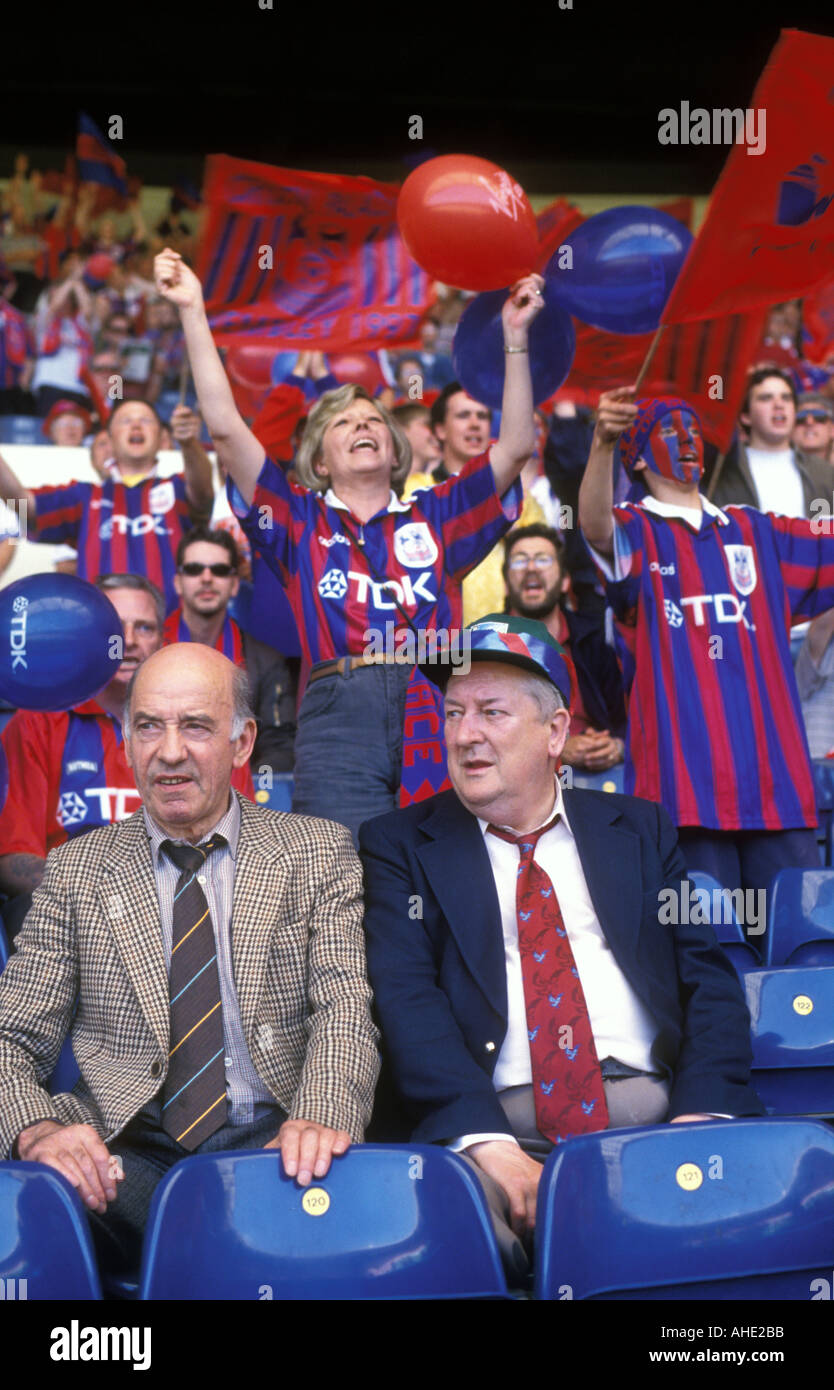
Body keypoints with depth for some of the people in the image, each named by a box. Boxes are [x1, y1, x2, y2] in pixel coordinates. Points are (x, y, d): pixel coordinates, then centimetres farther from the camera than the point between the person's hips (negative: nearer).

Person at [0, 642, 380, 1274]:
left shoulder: (318, 853, 10)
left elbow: (345, 1009, -3)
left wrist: (320, 1118, -26)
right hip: (127, 1150, 1)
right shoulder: (74, 871, 12)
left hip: (271, 1142, 0)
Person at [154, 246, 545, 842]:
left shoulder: (436, 515, 22)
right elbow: (227, 428, 11)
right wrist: (194, 313, 7)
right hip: (340, 710, -1)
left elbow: (516, 446, 15)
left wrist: (515, 335, 9)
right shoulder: (302, 521, 19)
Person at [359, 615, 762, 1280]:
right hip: (496, 1122, -2)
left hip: (656, 1114, 2)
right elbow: (405, 996, -3)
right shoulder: (398, 844, 11)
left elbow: (708, 977, 11)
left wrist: (705, 1110, -9)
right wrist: (487, 1141, -20)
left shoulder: (640, 830, 18)